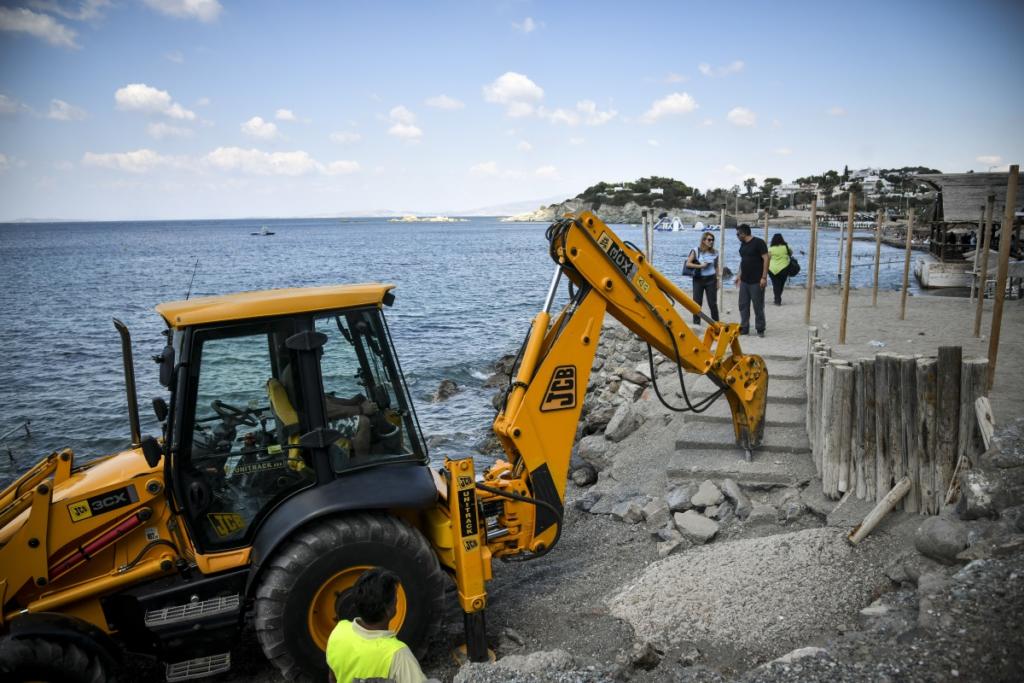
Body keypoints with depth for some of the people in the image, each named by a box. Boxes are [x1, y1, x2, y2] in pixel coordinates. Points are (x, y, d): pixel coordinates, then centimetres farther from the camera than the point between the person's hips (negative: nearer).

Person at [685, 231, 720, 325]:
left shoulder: (714, 253, 4)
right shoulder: (696, 251, -4)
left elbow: (716, 267, 10)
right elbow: (688, 264, -8)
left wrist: (717, 281, 8)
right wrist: (700, 266, -17)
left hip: (711, 279, 1)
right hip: (698, 279, -1)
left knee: (713, 303, 3)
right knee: (697, 303, 4)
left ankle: (716, 324, 12)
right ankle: (696, 324, 13)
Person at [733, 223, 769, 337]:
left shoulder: (758, 242, -10)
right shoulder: (743, 245, 13)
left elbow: (766, 259, -13)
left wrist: (764, 277, -17)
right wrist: (739, 275, 19)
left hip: (756, 281, -7)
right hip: (744, 281, 7)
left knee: (758, 306, 0)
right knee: (743, 305, 8)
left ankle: (760, 329, 9)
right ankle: (744, 328, 15)